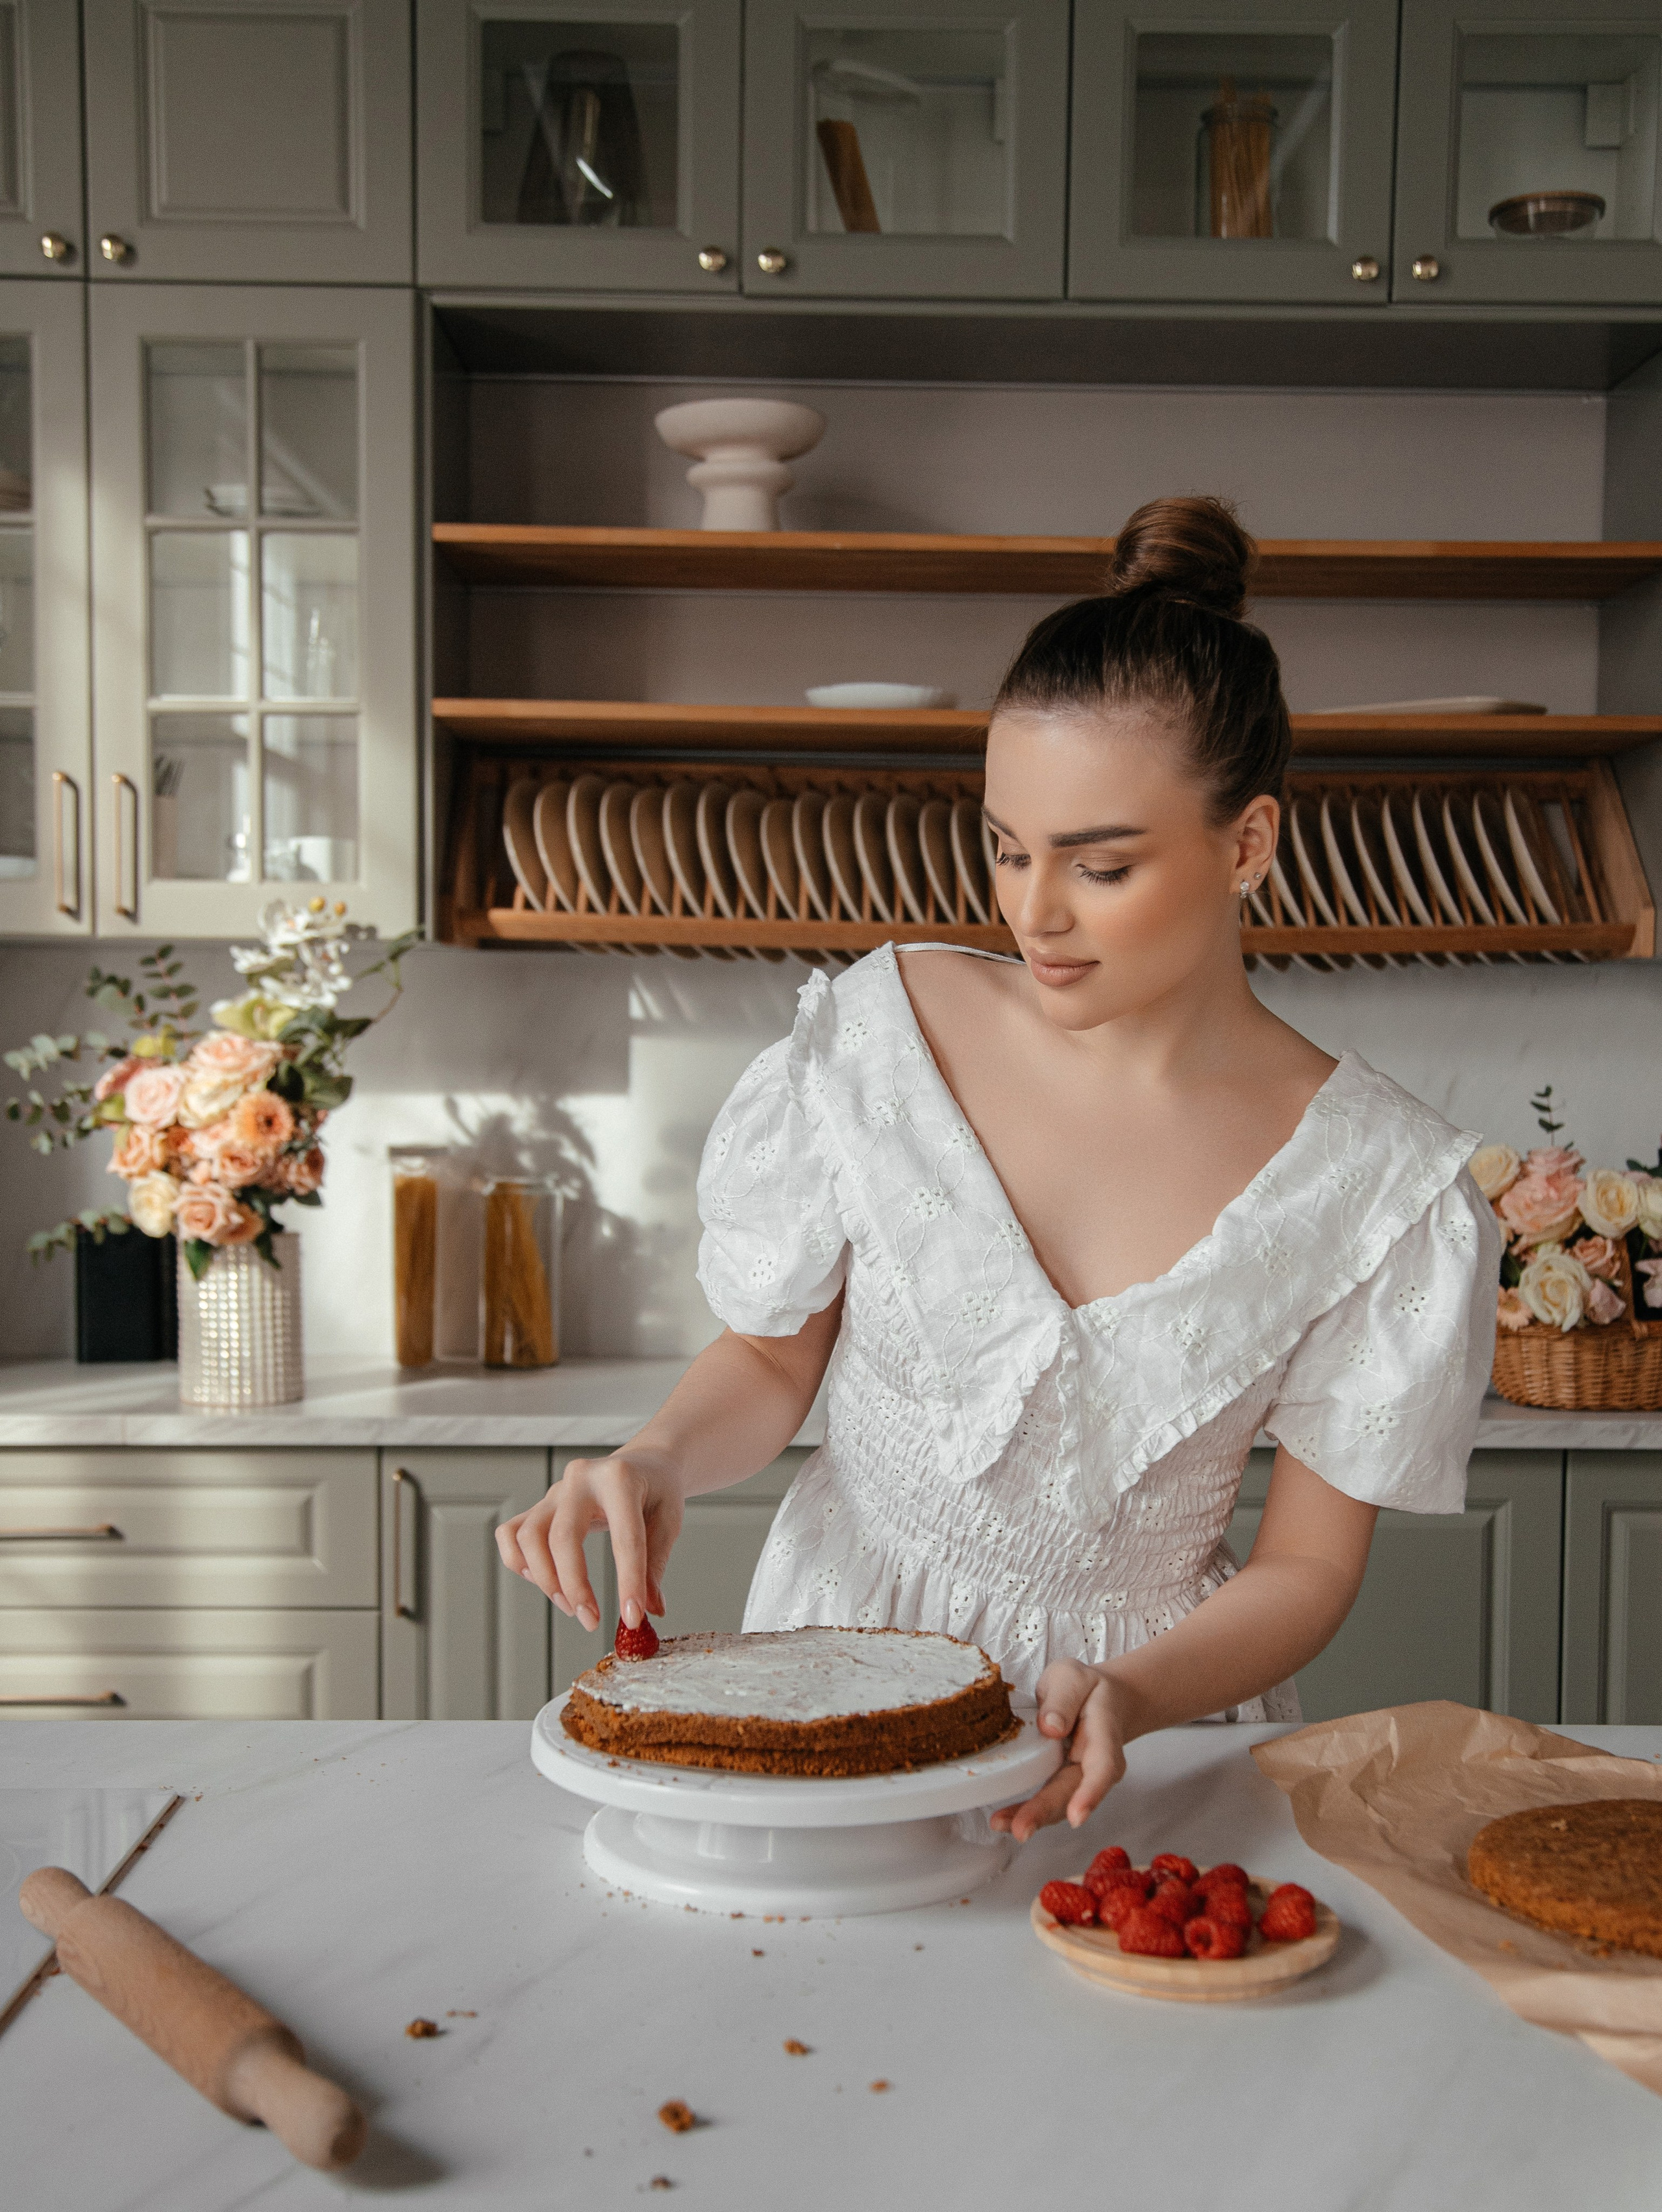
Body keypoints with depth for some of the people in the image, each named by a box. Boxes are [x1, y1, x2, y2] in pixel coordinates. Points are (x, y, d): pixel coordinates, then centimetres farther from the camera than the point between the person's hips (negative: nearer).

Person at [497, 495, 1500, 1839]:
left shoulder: (1380, 1184, -10)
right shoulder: (883, 1031, -8)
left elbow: (1307, 1565, -3)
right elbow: (775, 1354, 5)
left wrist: (1128, 1699, -20)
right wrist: (661, 1461, -14)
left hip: (1147, 1702, 0)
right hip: (841, 1646, 1)